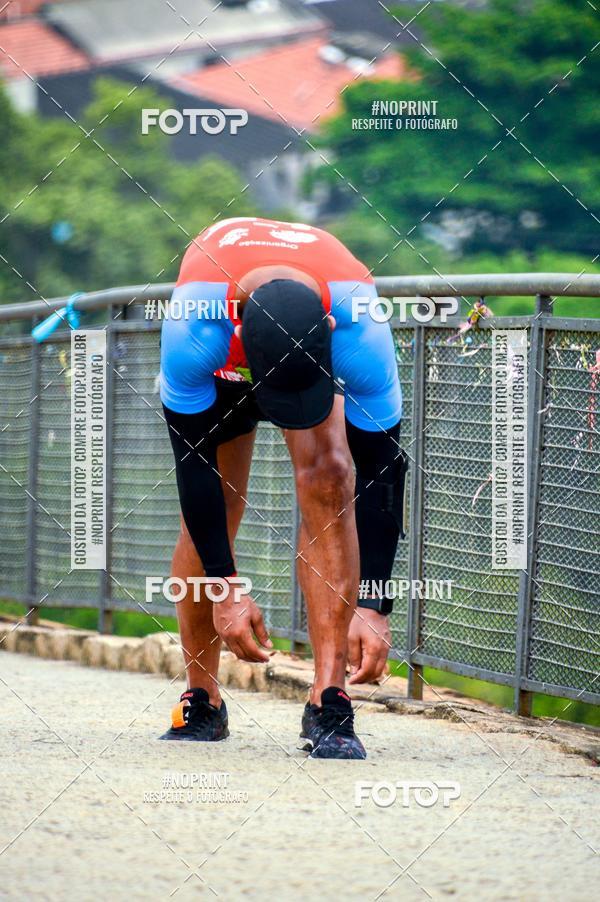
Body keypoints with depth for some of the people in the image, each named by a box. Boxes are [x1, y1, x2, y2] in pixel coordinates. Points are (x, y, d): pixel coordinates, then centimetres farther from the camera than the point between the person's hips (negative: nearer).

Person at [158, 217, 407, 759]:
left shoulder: (360, 327, -42)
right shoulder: (194, 327, -43)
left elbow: (381, 469, -34)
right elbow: (192, 461, -31)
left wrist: (372, 607, -37)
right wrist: (225, 589, -33)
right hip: (222, 365, 1)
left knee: (327, 477, -25)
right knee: (208, 512, -9)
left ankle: (329, 700, -24)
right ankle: (202, 702, 13)